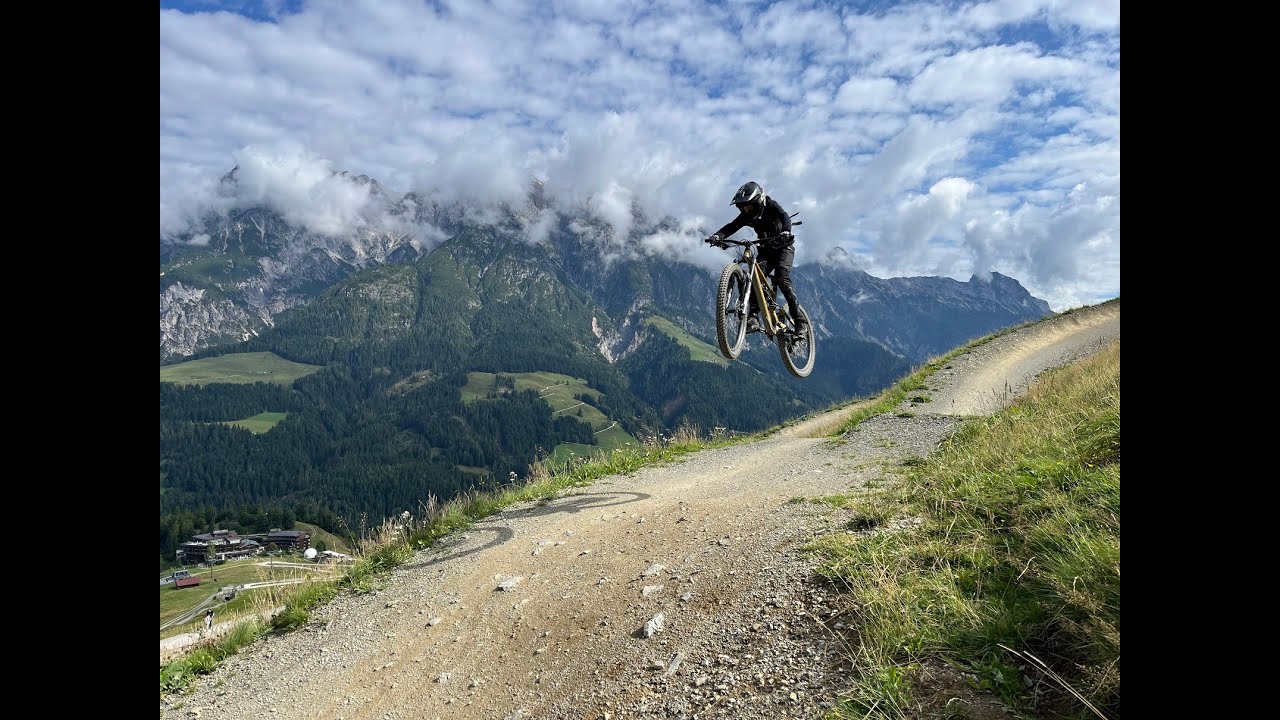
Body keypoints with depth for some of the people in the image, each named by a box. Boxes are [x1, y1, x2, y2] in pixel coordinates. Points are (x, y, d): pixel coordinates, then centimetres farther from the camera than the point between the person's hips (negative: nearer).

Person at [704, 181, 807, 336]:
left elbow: (785, 217, -37)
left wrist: (786, 232, -59)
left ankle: (800, 320, -20)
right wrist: (717, 236, -38)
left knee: (781, 278, -25)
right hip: (766, 249, 5)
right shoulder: (747, 215, -6)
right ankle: (752, 317, -19)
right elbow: (731, 227, -18)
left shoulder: (771, 205, -19)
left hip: (783, 247, -5)